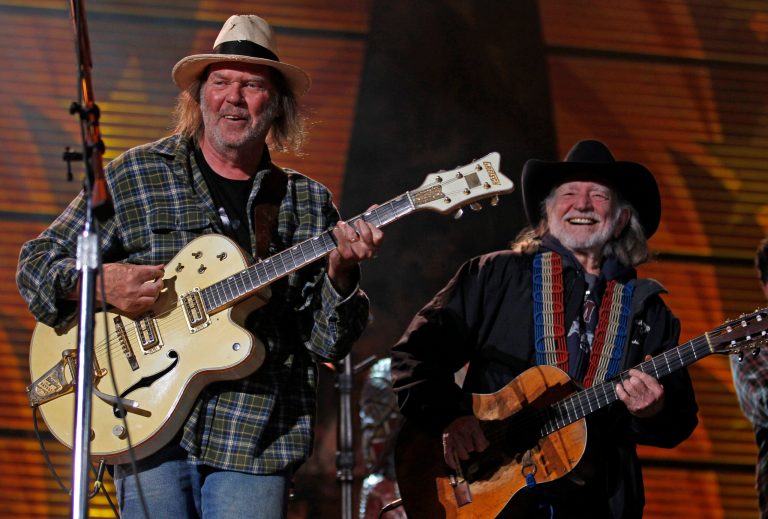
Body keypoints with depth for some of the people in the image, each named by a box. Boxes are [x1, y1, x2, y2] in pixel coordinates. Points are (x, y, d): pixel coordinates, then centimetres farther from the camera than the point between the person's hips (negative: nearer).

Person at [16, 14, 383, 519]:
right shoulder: (134, 175, 7)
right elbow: (37, 262, 9)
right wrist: (96, 282, -11)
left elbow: (327, 344, 7)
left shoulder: (308, 203, 12)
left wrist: (340, 275, -12)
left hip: (256, 440, 1)